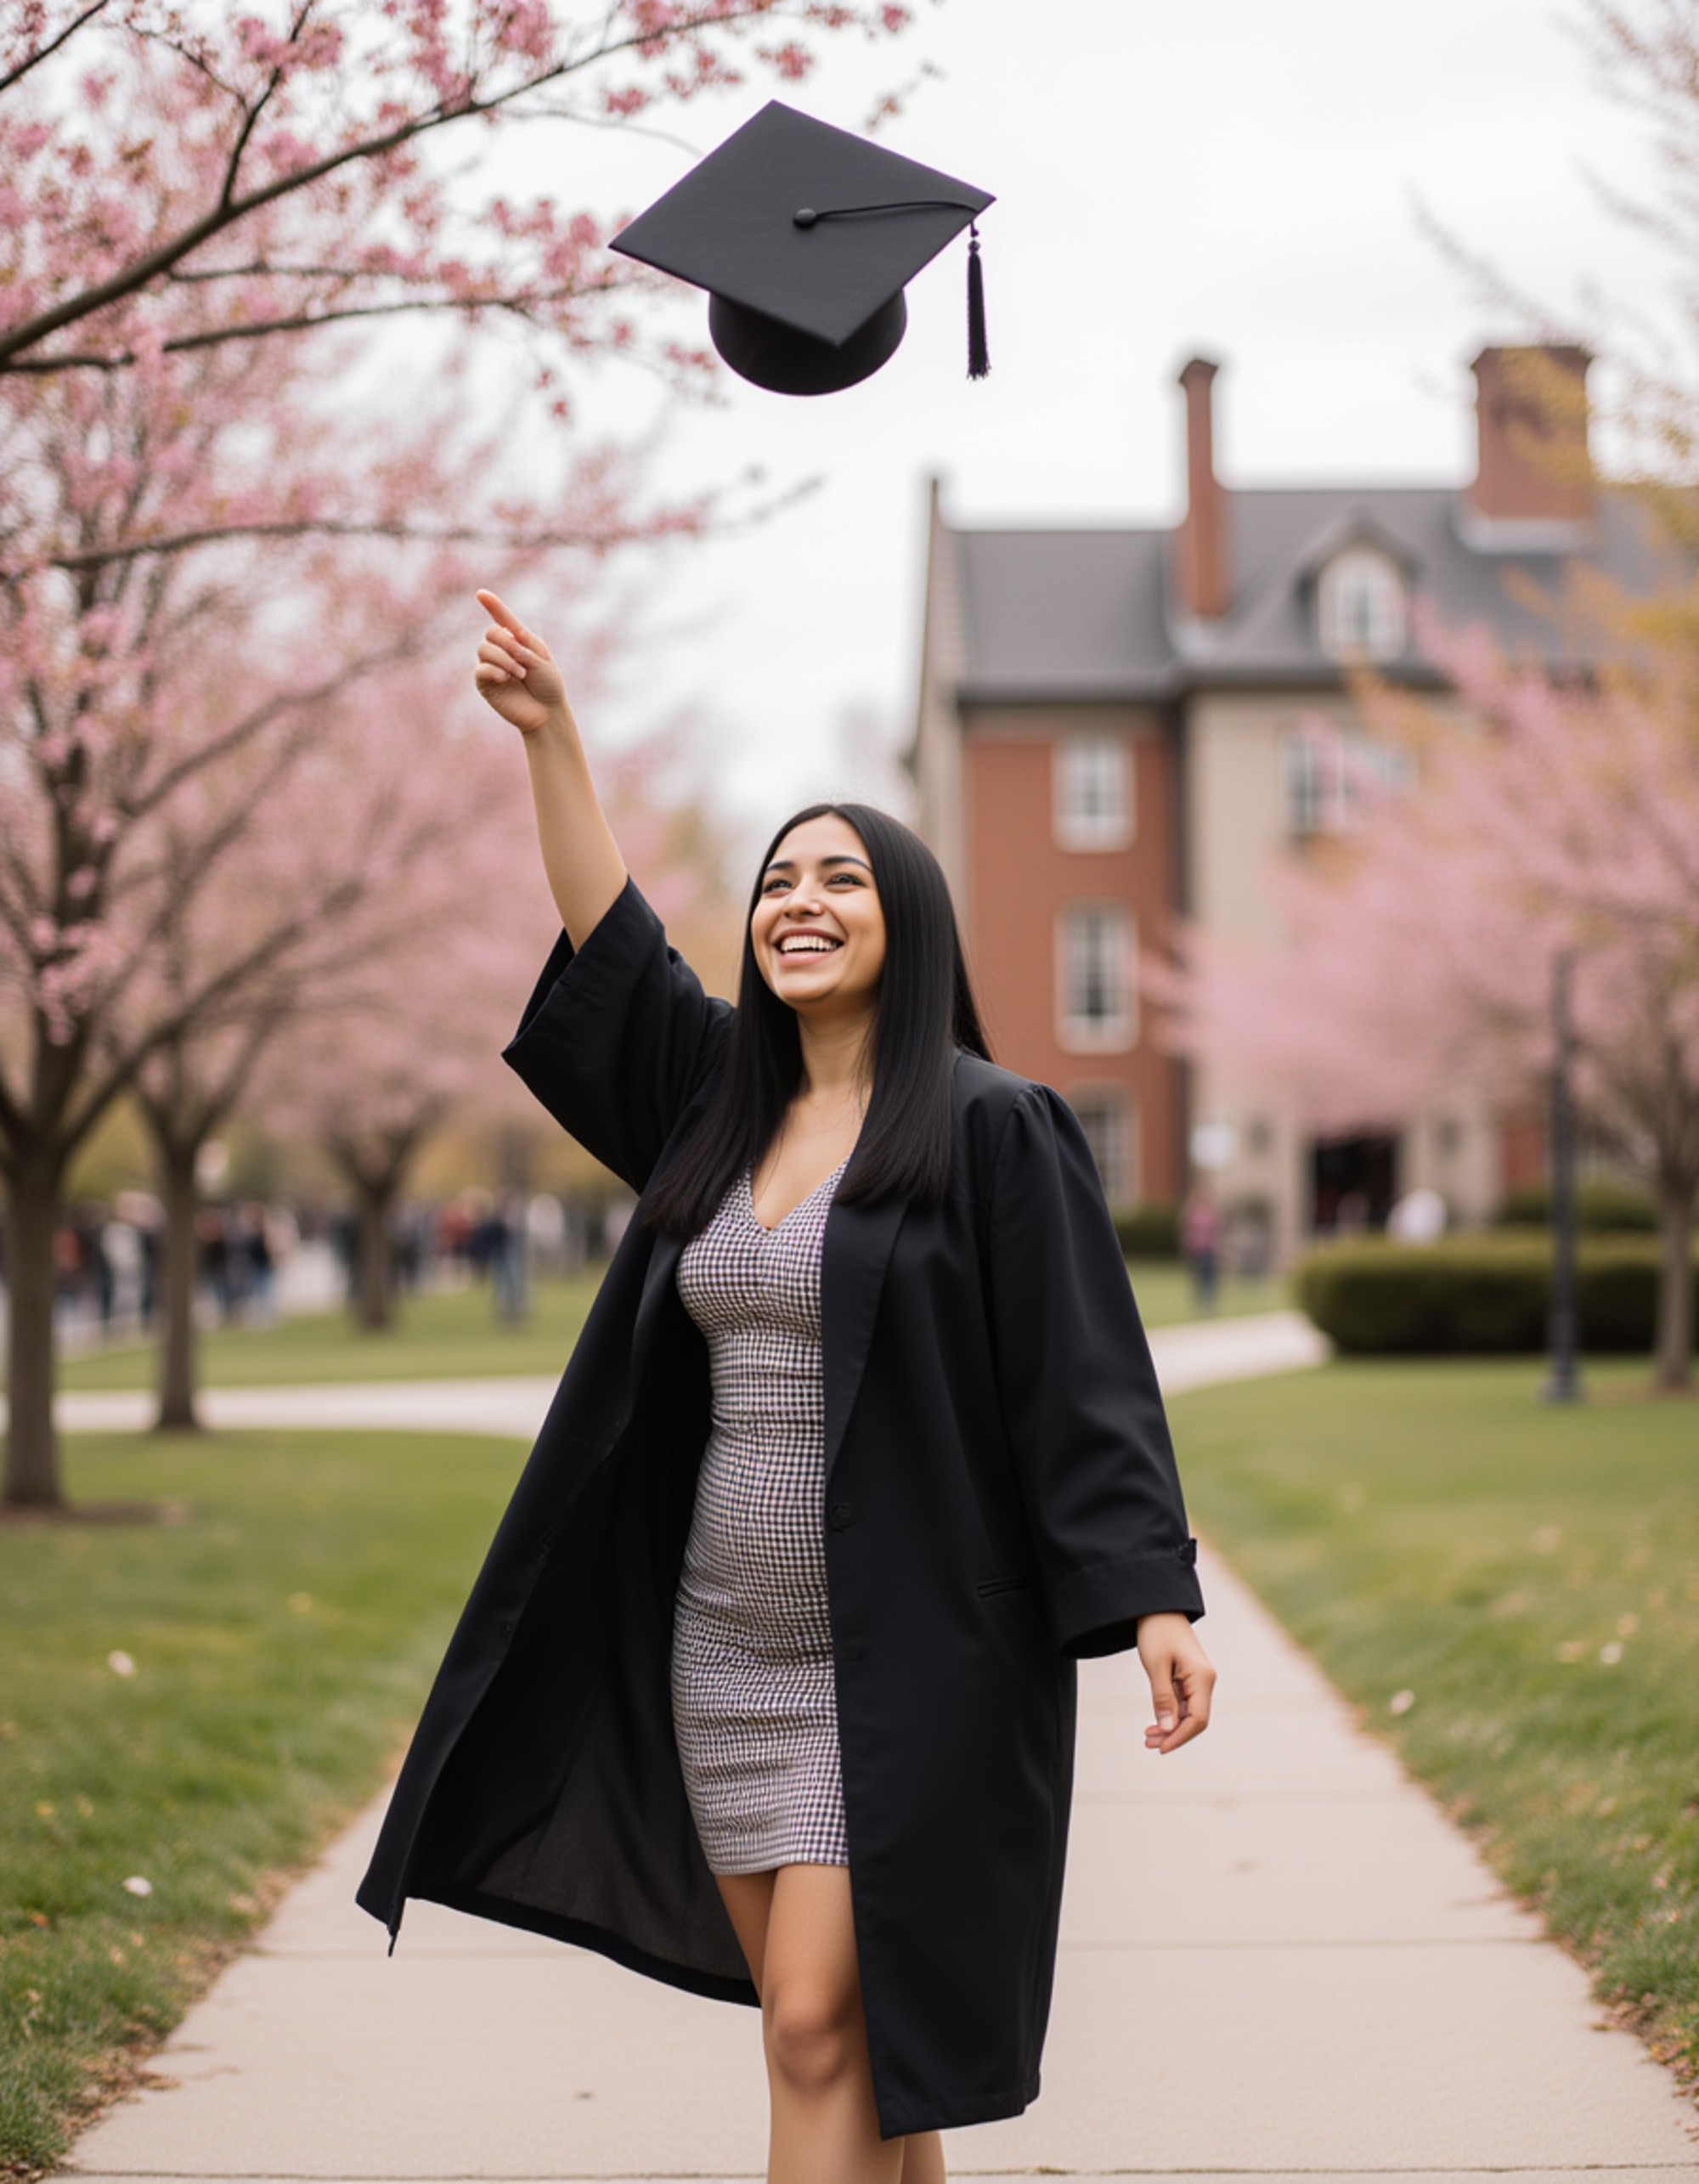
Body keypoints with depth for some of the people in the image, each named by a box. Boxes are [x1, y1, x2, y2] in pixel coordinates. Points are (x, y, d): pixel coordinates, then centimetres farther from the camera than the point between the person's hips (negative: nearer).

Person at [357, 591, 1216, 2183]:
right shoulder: (725, 1103, 11)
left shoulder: (995, 1128, -8)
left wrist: (1154, 1599, -19)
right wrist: (548, 735, 10)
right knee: (841, 2043, 10)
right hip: (729, 1651, 6)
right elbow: (608, 948, 16)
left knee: (823, 2032, -10)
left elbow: (1084, 1376, -12)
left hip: (909, 1662, -6)